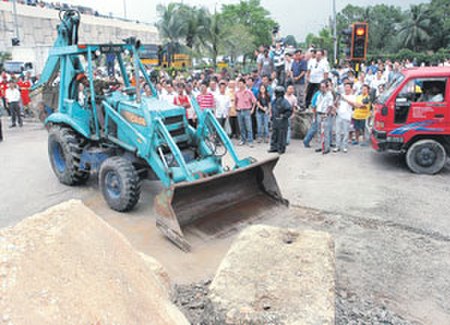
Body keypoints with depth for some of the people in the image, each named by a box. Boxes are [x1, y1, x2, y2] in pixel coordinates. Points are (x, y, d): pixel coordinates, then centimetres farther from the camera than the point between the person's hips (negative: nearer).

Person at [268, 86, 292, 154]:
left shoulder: (284, 102, -15)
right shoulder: (274, 101, 11)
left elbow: (290, 110, -16)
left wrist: (284, 116, -18)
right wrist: (272, 116, 17)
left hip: (282, 122, -8)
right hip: (275, 121, 8)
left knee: (281, 135, -1)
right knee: (274, 134, 13)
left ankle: (281, 149, 8)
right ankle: (274, 147, 23)